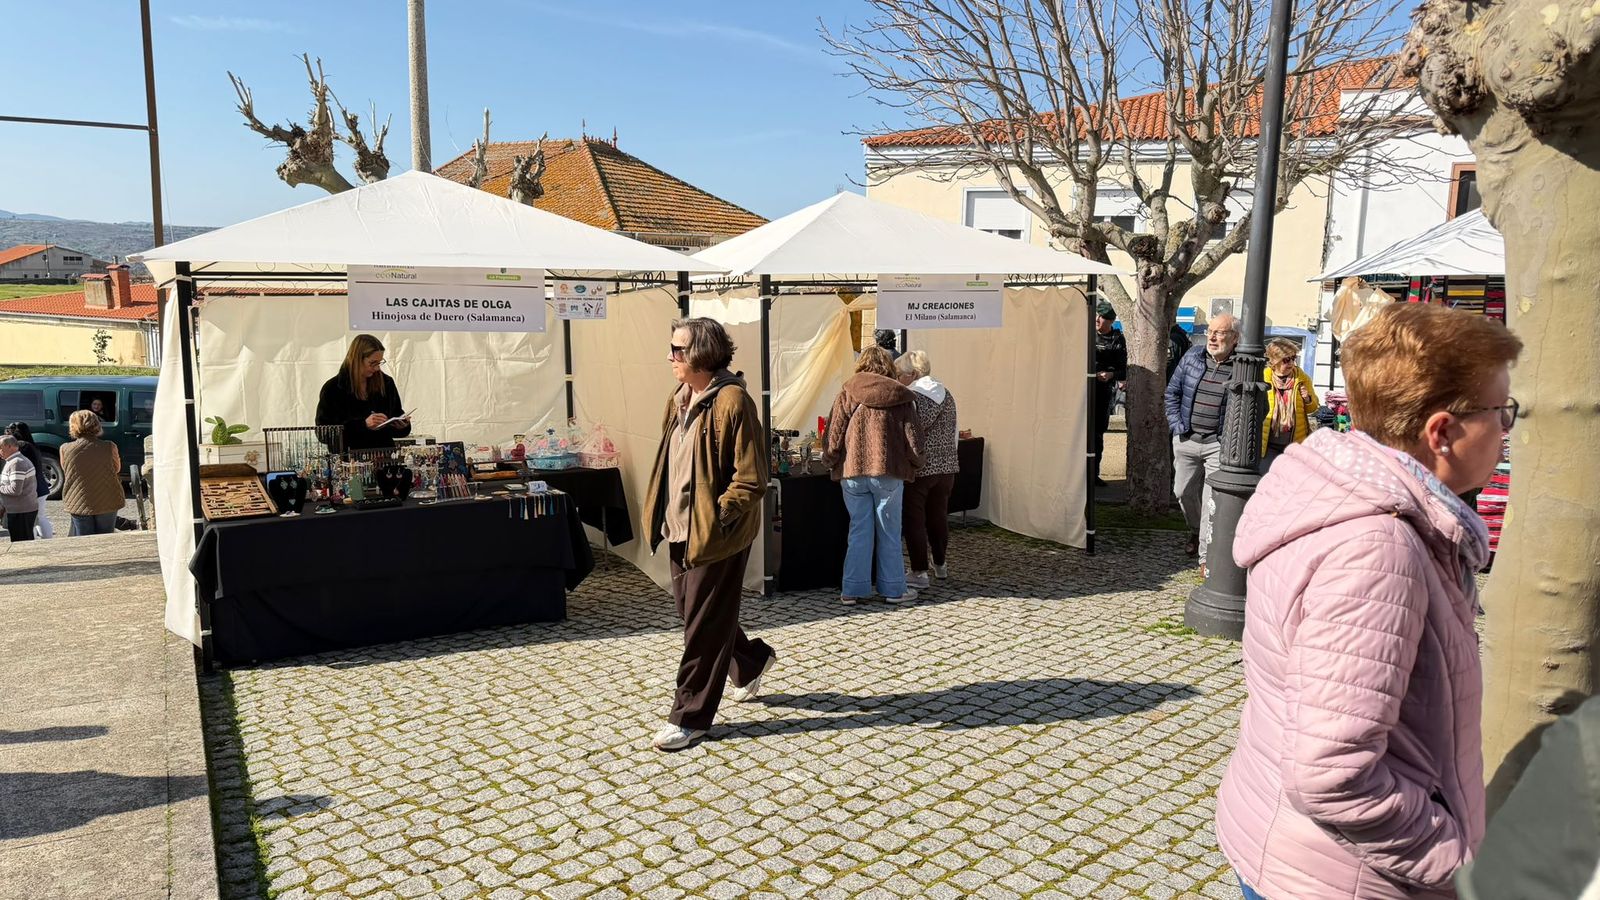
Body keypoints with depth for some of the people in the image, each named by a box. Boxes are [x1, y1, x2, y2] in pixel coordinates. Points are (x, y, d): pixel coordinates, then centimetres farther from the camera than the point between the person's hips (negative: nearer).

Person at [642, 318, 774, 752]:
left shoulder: (732, 401, -17)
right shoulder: (679, 400, 11)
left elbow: (751, 479, -19)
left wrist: (715, 520, -20)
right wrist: (666, 517, 12)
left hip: (714, 535, -9)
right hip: (681, 531, 9)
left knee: (703, 625, 1)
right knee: (689, 609, 19)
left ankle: (689, 718, 14)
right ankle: (751, 660, 42)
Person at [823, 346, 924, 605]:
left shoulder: (847, 393, 3)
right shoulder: (901, 396, 2)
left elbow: (834, 433, -1)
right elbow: (913, 438, 1)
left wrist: (830, 462, 14)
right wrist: (915, 465, 17)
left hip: (852, 471, 1)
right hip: (888, 472, -1)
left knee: (859, 530, 9)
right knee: (889, 532, 9)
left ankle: (853, 589, 10)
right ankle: (893, 588, 16)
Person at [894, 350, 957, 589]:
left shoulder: (910, 396, -14)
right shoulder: (945, 394, 10)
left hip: (919, 468, -8)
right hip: (947, 465, 8)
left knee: (914, 520, 1)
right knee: (939, 516, 19)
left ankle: (919, 573, 2)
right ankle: (940, 565, 31)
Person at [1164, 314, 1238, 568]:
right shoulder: (1192, 356, 3)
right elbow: (1172, 392, 9)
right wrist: (1176, 425, 1)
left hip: (1218, 444, -4)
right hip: (1186, 440, 4)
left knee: (1213, 501, -4)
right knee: (1184, 491, 17)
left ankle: (1207, 555, 4)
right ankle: (1195, 530, 45)